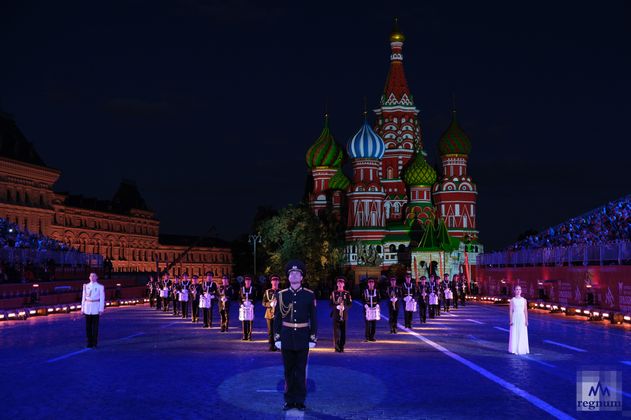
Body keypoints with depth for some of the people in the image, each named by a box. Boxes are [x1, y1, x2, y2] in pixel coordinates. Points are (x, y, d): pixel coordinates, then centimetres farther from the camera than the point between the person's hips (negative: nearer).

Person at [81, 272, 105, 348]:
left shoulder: (100, 287, -1)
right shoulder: (86, 286, 7)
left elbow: (102, 299, -2)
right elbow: (83, 297, 10)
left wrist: (101, 309, -8)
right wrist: (82, 308, 7)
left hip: (96, 308, -3)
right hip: (87, 308, 3)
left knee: (95, 326, -1)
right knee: (88, 326, 4)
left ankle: (94, 343, 6)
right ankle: (89, 342, 12)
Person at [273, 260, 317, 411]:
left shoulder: (309, 295, -3)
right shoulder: (282, 295, 0)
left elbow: (313, 318, 0)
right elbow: (277, 317, 3)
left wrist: (313, 338, -4)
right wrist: (277, 337, 0)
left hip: (302, 338, -1)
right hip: (286, 337, 1)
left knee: (301, 370, 5)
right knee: (288, 370, 8)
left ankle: (300, 400, 15)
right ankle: (289, 400, 17)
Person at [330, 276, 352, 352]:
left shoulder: (347, 293, 6)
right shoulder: (333, 293, 5)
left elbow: (350, 304, 3)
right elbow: (331, 304, 2)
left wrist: (344, 307, -16)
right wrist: (336, 306, -16)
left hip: (344, 315, 1)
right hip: (336, 315, -1)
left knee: (343, 331, 2)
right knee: (336, 331, -6)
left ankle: (342, 347, 11)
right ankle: (337, 347, -2)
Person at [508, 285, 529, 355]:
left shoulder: (524, 300, 6)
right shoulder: (512, 300, 1)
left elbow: (525, 311, 6)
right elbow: (510, 311, -1)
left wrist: (526, 320, 1)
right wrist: (510, 320, -8)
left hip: (522, 318, 2)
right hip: (515, 318, -2)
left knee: (522, 335, 2)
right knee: (514, 334, -2)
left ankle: (521, 349, 9)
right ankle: (514, 350, 3)